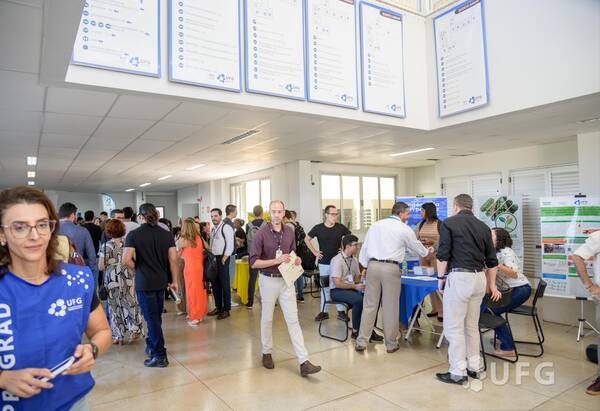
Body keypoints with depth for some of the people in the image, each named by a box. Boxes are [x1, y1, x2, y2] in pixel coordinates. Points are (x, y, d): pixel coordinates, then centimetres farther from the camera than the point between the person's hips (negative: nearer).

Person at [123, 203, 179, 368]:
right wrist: (174, 280, 6)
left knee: (152, 318, 2)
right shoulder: (167, 234, -1)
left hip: (144, 282, -4)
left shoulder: (133, 234, -9)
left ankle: (160, 356, 6)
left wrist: (137, 268, 1)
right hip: (161, 281, 4)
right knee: (156, 317, 20)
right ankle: (151, 345, 38)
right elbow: (173, 259, -3)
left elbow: (126, 259, -19)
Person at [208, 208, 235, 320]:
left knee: (224, 284, -2)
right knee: (215, 284, 14)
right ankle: (218, 307, 25)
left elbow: (230, 244, -16)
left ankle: (226, 309, 6)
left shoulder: (226, 227, -10)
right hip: (213, 258, 9)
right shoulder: (213, 229, 16)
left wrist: (224, 258, -17)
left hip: (222, 258, -8)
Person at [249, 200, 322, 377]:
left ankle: (304, 362, 0)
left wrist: (296, 260, -4)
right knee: (267, 319, 12)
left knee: (293, 320, 1)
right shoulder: (262, 233, -11)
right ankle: (266, 354, 32)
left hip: (286, 280, 3)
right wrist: (276, 261, -22)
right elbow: (254, 262, -13)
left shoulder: (289, 231, 3)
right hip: (268, 280, -3)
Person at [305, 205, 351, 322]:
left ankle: (341, 311, 14)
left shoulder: (341, 227, -3)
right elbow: (307, 239, 8)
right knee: (324, 287, 9)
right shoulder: (318, 228, -4)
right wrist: (315, 252, 3)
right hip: (323, 263, 0)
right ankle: (323, 312, 19)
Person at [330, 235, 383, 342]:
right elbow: (337, 284, -20)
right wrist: (355, 286, -19)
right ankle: (355, 331, -15)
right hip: (337, 291, -7)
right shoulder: (337, 260, -16)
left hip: (351, 288, 7)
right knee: (359, 299, -32)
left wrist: (362, 277, -6)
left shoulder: (354, 260, 8)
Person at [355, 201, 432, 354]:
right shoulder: (405, 229, 3)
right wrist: (427, 251, 39)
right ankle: (391, 344, 19)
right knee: (390, 307, 7)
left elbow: (364, 248, 11)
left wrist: (366, 266, 19)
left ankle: (361, 342, 12)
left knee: (369, 305, 8)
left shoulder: (375, 225, 11)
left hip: (373, 265, 3)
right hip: (391, 268, -3)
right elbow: (417, 247, 18)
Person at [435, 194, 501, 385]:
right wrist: (492, 285, 23)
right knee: (472, 325, 18)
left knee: (454, 326, 1)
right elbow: (492, 260, 15)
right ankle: (474, 367, 26)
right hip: (479, 278, 7)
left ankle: (458, 372, 6)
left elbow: (443, 255, -9)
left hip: (459, 277, -6)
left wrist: (440, 278, 2)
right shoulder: (483, 226, 13)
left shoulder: (449, 223, -3)